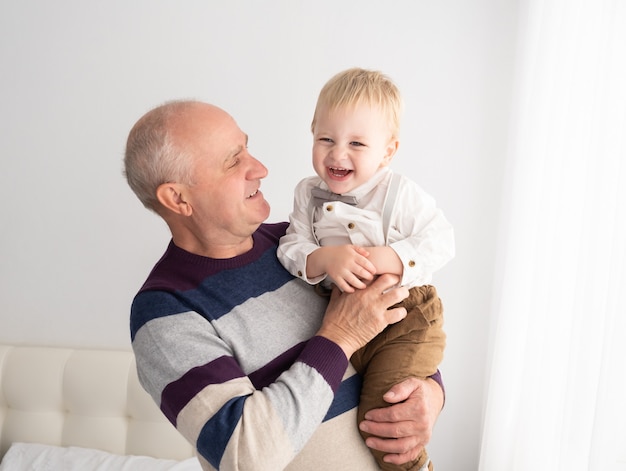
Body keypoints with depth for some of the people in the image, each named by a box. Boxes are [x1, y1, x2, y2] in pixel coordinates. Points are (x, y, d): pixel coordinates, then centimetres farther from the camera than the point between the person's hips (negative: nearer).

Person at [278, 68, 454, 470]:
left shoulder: (401, 193, -9)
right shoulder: (308, 194, 1)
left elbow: (441, 241, -13)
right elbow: (291, 249, -7)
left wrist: (388, 258, -27)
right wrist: (325, 259, -27)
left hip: (404, 320, -4)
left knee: (383, 416, -14)